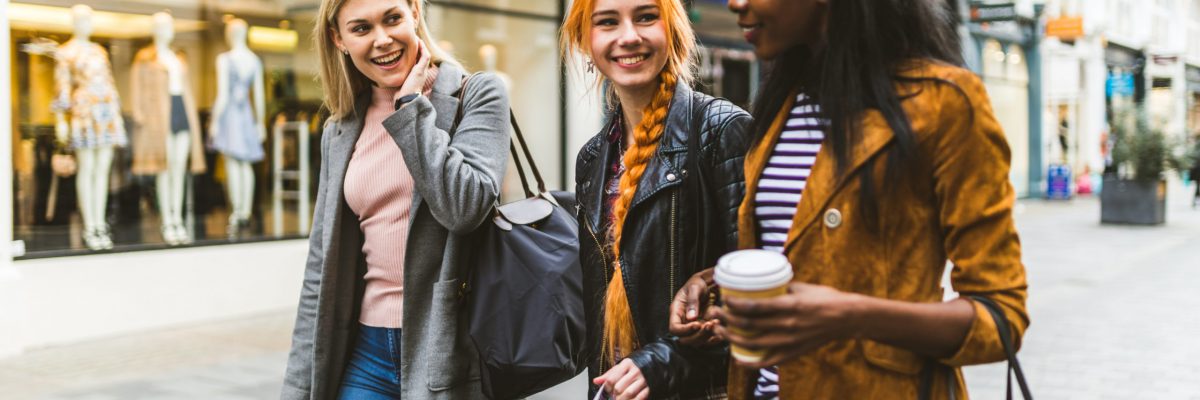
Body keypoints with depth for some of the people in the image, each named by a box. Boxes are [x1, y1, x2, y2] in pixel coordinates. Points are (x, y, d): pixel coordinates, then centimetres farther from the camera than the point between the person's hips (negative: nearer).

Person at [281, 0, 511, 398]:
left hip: (449, 349, -4)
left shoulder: (476, 94, -4)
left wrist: (412, 105, -12)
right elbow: (321, 272, 10)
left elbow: (464, 207, -19)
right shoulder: (339, 132, 9)